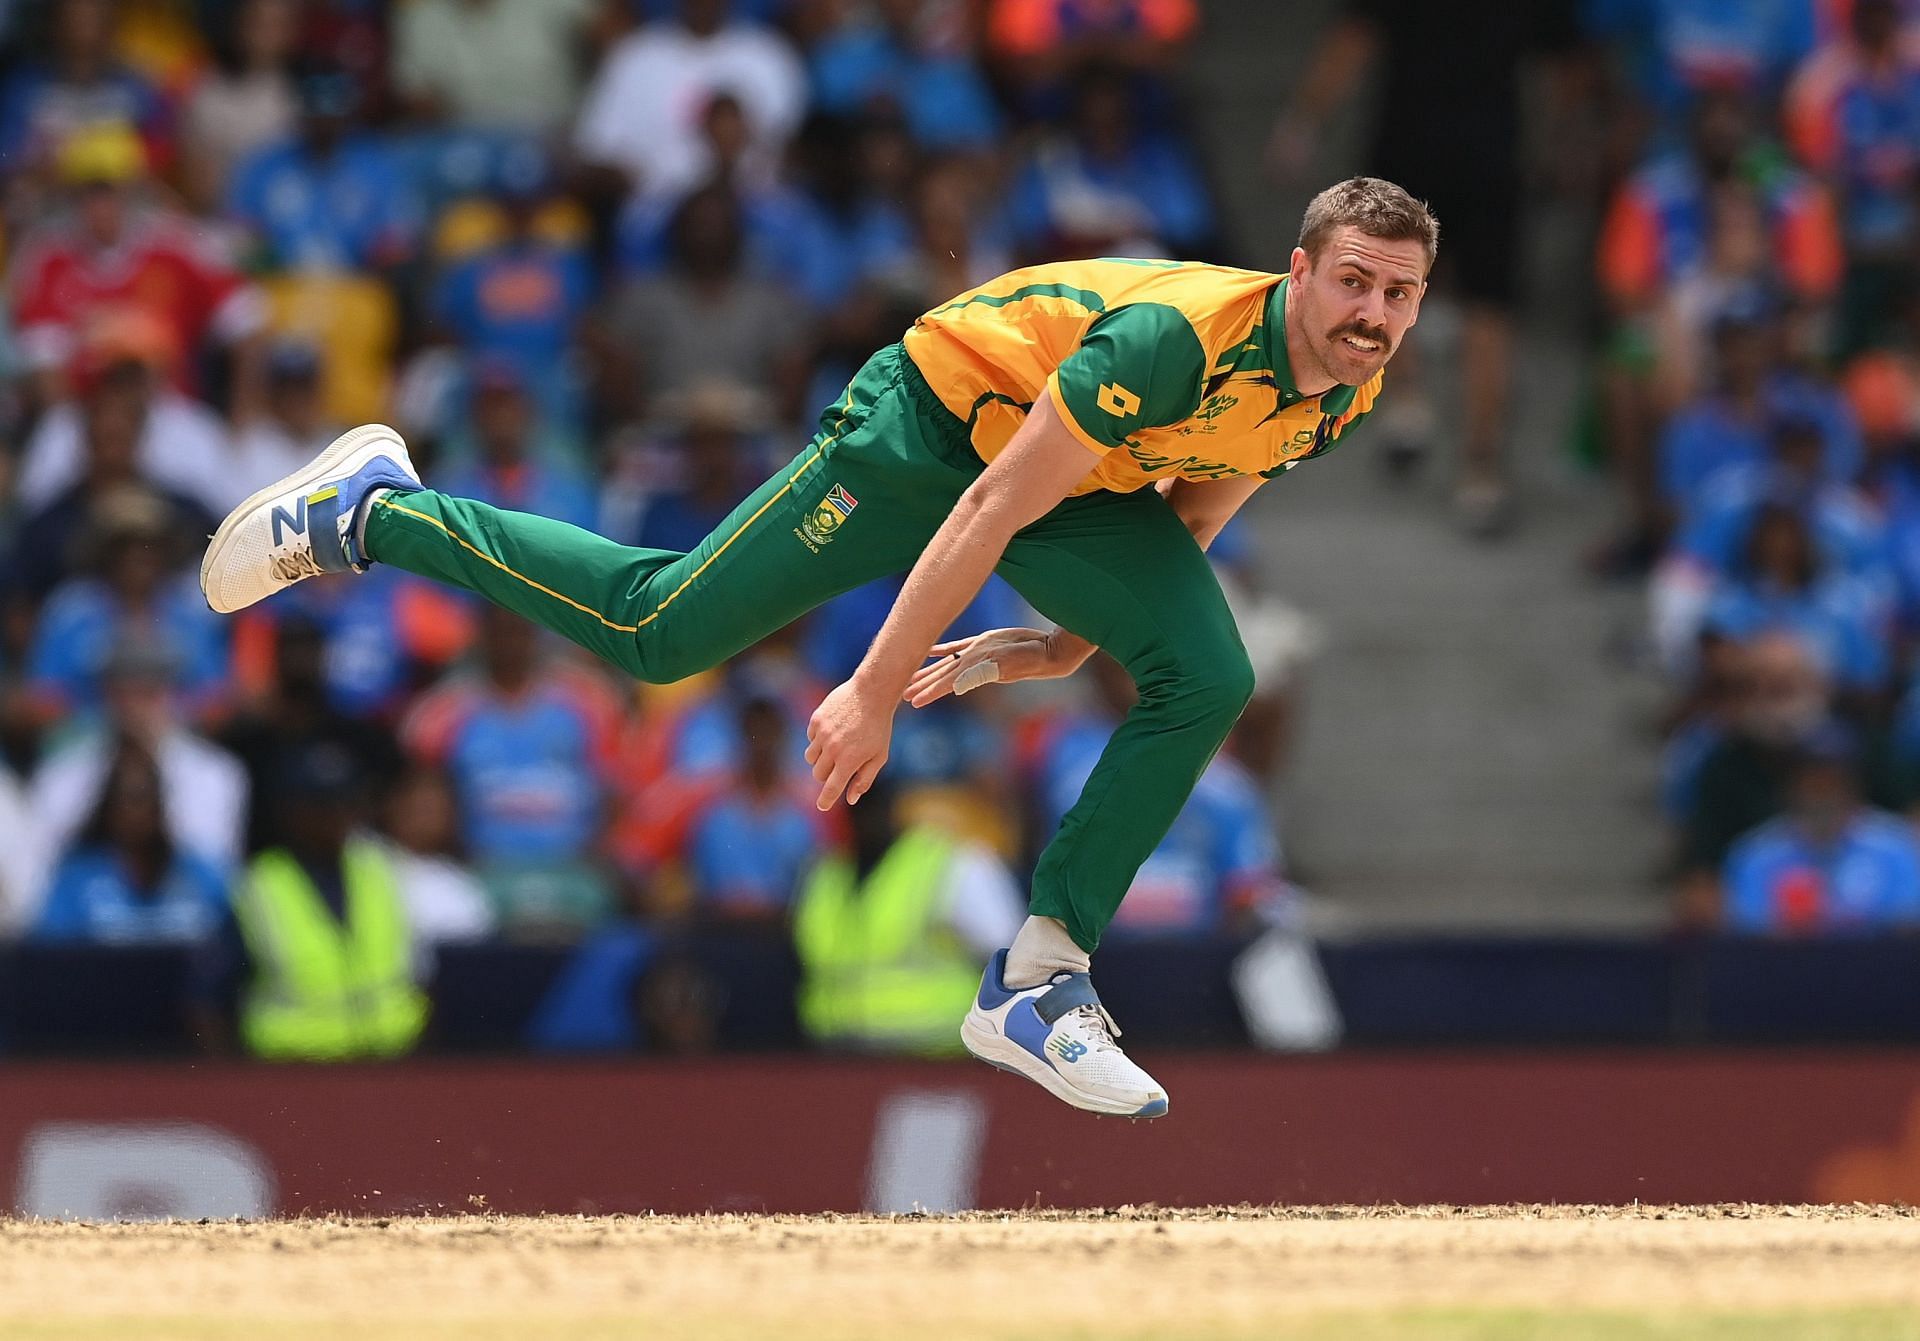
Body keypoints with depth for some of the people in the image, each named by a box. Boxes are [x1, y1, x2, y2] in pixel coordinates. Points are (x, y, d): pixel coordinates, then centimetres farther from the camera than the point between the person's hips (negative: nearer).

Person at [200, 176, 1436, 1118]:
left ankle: (1040, 981, -11)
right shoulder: (1183, 337, -36)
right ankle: (371, 512, 18)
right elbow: (994, 506, -33)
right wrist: (875, 692, -32)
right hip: (935, 425, -7)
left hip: (1091, 485, 7)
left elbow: (1179, 531, 10)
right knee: (655, 630, -3)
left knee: (1206, 682, -17)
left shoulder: (1344, 396, -10)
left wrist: (1072, 642, 8)